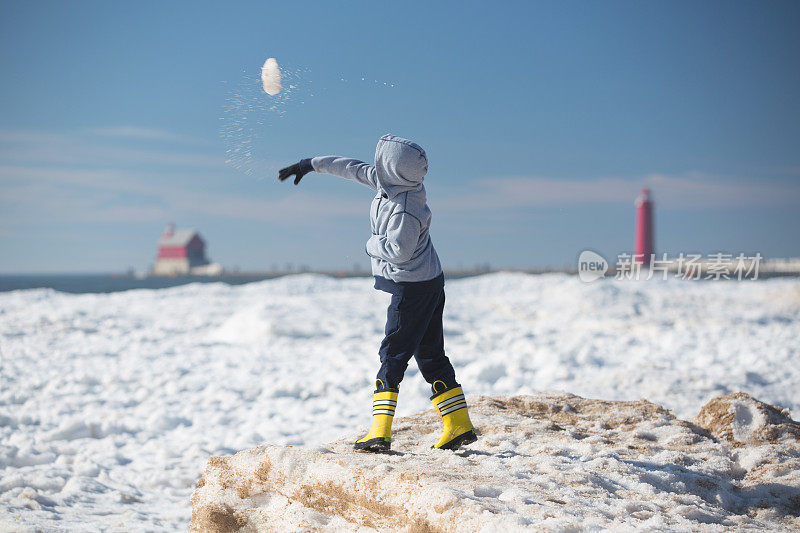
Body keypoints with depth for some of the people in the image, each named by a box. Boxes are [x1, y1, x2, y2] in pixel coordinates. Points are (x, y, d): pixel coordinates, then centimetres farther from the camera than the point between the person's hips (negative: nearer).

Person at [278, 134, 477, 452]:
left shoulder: (405, 211, -26)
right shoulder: (388, 181, 1)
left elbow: (398, 251, -23)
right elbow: (354, 169, 12)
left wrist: (372, 244, -4)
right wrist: (312, 164, 19)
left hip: (413, 289, -10)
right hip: (431, 283, 10)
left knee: (393, 355, -7)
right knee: (430, 354, 12)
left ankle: (380, 432, -7)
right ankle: (460, 426, 15)